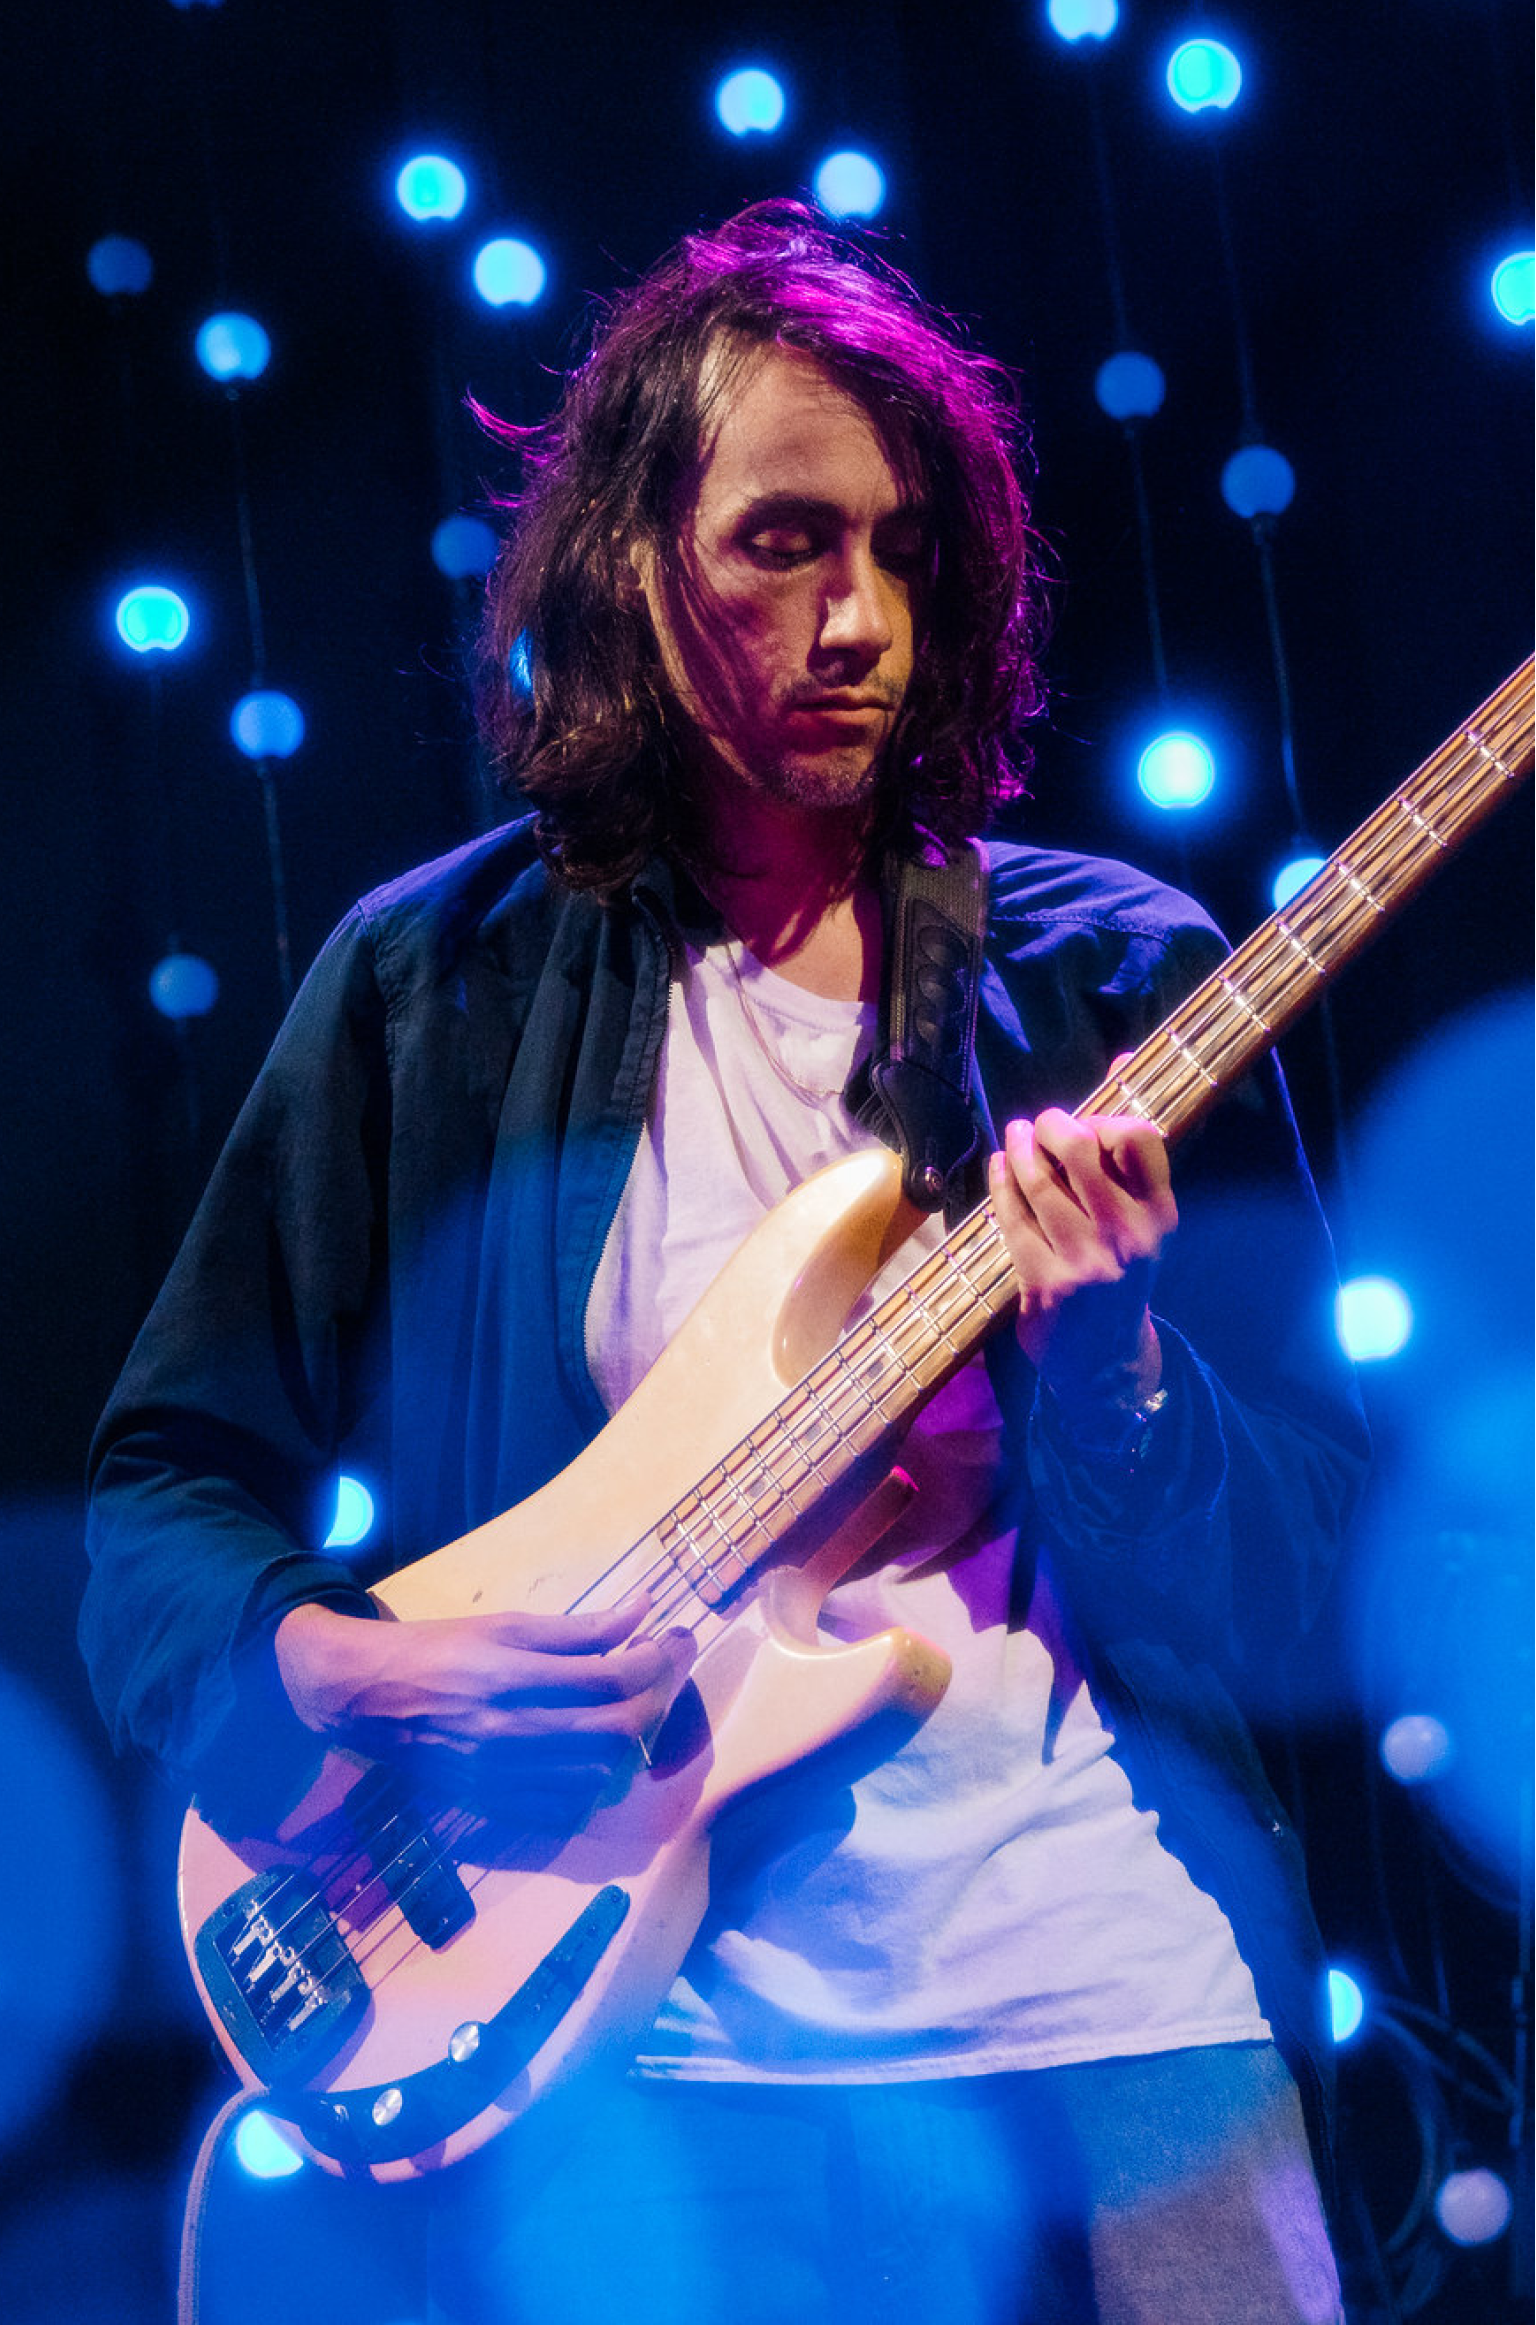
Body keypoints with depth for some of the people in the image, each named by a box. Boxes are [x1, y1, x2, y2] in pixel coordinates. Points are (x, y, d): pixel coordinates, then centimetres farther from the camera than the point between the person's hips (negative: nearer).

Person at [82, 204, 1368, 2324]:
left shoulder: (1112, 979, 6)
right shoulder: (437, 990, 5)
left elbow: (1286, 1567, 4)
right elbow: (169, 1489, 8)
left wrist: (1108, 1361, -15)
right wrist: (343, 1671, -12)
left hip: (1119, 2013, 1)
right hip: (639, 2048, -1)